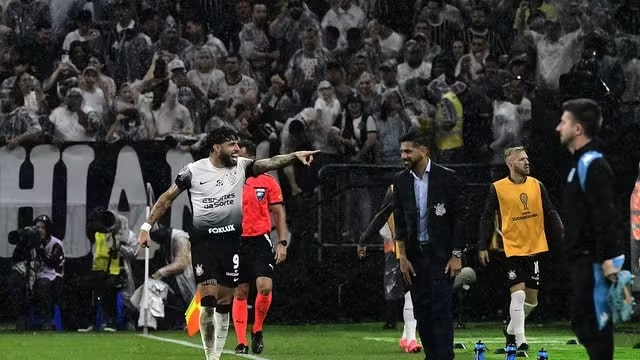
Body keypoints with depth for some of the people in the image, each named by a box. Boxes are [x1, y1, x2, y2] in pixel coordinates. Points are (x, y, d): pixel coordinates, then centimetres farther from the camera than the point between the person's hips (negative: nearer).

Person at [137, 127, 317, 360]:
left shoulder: (241, 166, 1)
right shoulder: (194, 171, -4)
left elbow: (270, 163, -12)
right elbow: (167, 198, 4)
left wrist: (295, 155, -29)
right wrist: (147, 227, 2)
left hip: (231, 240, 2)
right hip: (203, 241, -2)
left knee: (224, 303, 6)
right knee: (208, 299, -10)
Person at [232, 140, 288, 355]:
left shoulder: (267, 182, 2)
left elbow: (279, 213, 6)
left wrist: (282, 243, -1)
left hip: (261, 241, -1)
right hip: (237, 242, 1)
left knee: (265, 287, -16)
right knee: (240, 293, 1)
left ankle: (257, 331, 7)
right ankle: (241, 343, 6)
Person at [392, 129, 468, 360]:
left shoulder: (446, 177, -6)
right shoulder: (401, 180, 6)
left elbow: (460, 217, -5)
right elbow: (399, 221, 8)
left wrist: (456, 255, -9)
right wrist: (403, 256, 2)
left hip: (441, 255, -4)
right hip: (415, 255, 4)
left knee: (442, 310, -8)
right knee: (421, 312, 4)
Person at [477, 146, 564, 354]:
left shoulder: (537, 186, 4)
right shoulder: (498, 189, -5)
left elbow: (550, 214, 7)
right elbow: (487, 218, 0)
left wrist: (561, 235, -7)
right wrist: (482, 246, -4)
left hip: (535, 249, 4)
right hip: (512, 249, -4)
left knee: (531, 299, 9)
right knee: (518, 295, -14)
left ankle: (511, 331, 30)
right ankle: (520, 341, -10)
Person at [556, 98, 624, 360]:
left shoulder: (592, 165, -15)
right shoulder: (582, 163, 16)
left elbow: (606, 216, -22)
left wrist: (608, 258, -26)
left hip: (595, 260, -10)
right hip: (583, 259, 10)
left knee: (594, 324, -8)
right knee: (583, 322, 11)